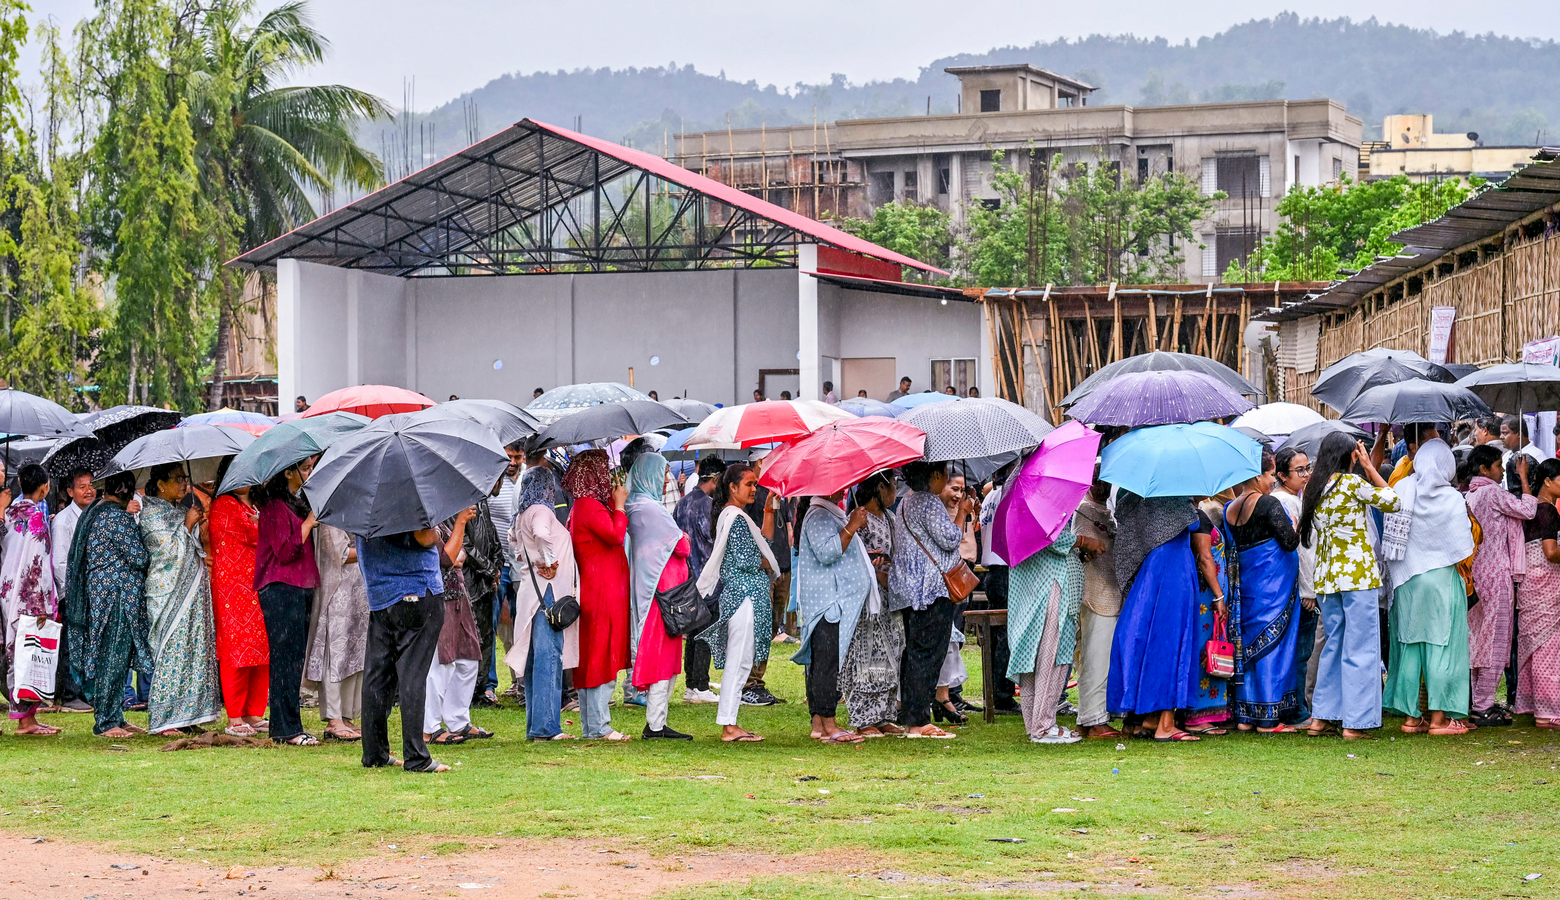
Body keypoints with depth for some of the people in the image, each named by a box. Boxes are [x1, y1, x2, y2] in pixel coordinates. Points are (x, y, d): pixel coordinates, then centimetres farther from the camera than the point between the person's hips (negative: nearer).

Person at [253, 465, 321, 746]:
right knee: (286, 657, -9)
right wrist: (308, 523, -13)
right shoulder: (275, 506, -9)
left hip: (300, 588, 9)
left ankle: (287, 726, 9)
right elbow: (285, 551, -17)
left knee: (294, 659, 7)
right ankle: (287, 728, -8)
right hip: (281, 589, -9)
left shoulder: (296, 503, 21)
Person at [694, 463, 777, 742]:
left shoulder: (731, 515, 18)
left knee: (737, 662, 10)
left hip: (741, 595, 11)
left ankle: (729, 724, 11)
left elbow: (764, 542, 22)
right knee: (739, 661, -10)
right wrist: (766, 565, 0)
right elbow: (744, 560, -20)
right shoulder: (736, 518, -13)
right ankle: (729, 726, -10)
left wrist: (769, 512, 15)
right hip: (744, 595, -11)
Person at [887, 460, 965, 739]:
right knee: (927, 653, -9)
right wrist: (962, 514, -3)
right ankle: (918, 721, -11)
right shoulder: (929, 502, -13)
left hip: (911, 588, 10)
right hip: (933, 589, -10)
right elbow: (950, 540, -16)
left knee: (913, 651, 11)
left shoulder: (907, 500, 18)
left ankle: (909, 718, 12)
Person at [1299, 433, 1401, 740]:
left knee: (1334, 645, 15)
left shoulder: (1314, 488, 9)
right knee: (1360, 649, -2)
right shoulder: (1352, 482, -9)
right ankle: (1354, 723, -4)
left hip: (1327, 576, 7)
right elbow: (1392, 501, 0)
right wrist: (1369, 468, 7)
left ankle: (1320, 717, 14)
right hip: (1357, 575, -7)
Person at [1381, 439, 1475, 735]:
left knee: (1408, 644, 8)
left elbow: (1389, 538, 2)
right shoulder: (1453, 499, -11)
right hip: (1441, 580, -3)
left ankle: (1411, 715, 10)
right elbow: (1462, 548, -9)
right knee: (1442, 644, 1)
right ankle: (1439, 717, 0)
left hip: (1406, 579, 3)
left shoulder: (1402, 490, -2)